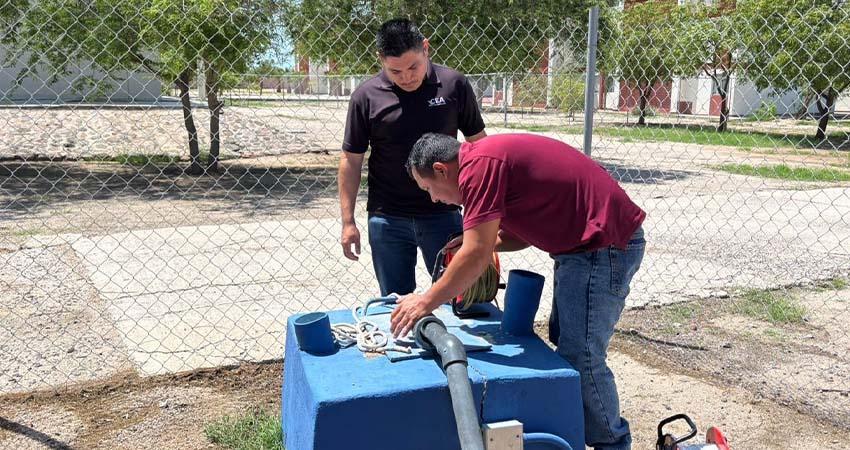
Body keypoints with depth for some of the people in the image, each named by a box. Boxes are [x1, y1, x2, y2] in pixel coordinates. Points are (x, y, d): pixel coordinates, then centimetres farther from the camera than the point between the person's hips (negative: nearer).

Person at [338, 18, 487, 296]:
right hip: (387, 219, 0)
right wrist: (348, 221, -1)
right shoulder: (366, 97, -4)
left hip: (443, 213, 0)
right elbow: (351, 160, 1)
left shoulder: (454, 85, -3)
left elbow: (478, 144, 4)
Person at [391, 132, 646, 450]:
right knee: (564, 340, 17)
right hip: (582, 244, 11)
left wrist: (426, 302, -11)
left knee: (580, 355, -6)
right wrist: (481, 240, 2)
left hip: (604, 245, -11)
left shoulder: (478, 165, -18)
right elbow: (528, 229, 16)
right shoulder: (491, 157, 13)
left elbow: (477, 254, -21)